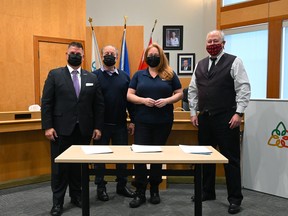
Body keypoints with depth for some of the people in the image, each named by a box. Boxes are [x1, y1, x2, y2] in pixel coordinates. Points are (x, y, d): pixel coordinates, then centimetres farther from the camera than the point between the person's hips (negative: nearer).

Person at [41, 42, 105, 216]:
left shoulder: (92, 78, 8)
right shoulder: (55, 75, 2)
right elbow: (46, 102, -3)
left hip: (83, 130, 2)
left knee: (79, 165, 11)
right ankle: (58, 201, 19)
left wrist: (98, 127, 1)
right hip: (61, 129, -2)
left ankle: (76, 196, 29)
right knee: (59, 166, 6)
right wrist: (48, 126, -10)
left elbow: (99, 105, 6)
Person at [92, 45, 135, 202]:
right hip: (101, 124, -3)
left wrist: (132, 121, 3)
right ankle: (100, 187, 23)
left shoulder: (124, 76, 7)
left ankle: (121, 185, 27)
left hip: (120, 124, 3)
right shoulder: (94, 76, -2)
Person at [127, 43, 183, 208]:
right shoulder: (139, 75, 8)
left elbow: (179, 94, 4)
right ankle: (140, 192, 12)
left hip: (163, 122, 0)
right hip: (142, 122, 0)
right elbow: (129, 95, 4)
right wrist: (143, 100, -14)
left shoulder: (170, 74, 5)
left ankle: (155, 190, 27)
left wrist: (167, 100, -14)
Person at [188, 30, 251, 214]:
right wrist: (193, 112, 8)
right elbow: (193, 90, 14)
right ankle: (207, 192, 29)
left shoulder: (234, 62, -2)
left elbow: (243, 89, -8)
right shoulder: (200, 65, 13)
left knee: (231, 159, 2)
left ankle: (235, 199, 15)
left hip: (226, 118, -5)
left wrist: (239, 113, -15)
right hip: (204, 117, 5)